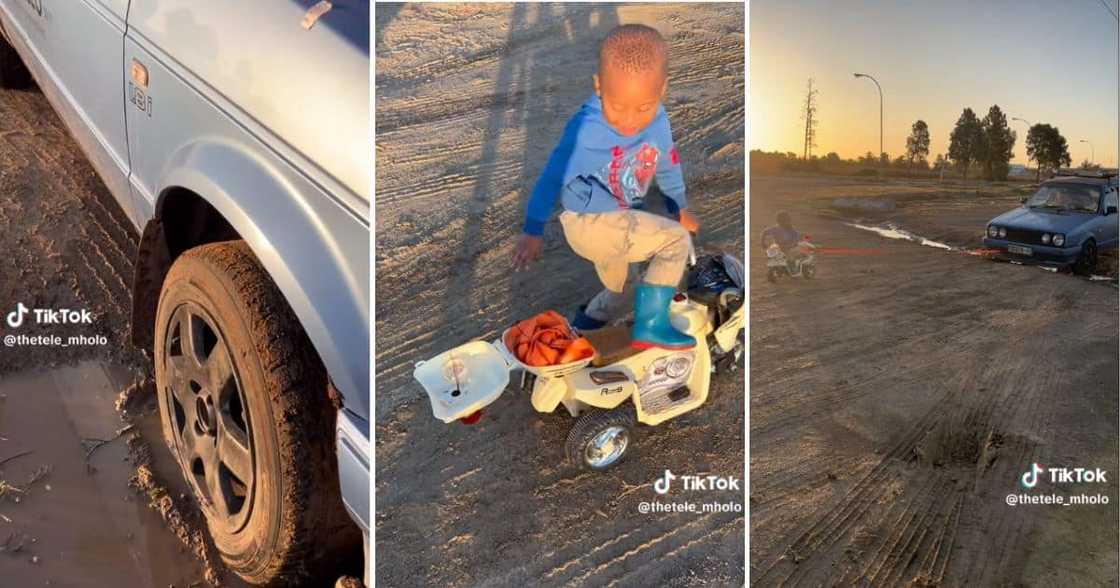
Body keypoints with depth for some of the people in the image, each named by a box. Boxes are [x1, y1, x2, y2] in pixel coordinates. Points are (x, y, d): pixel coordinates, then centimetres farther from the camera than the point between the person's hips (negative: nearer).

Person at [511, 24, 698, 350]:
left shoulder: (657, 122, -11)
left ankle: (602, 310, 60)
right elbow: (552, 177, -23)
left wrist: (679, 207, 20)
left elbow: (667, 165, 7)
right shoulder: (585, 132, -29)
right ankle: (650, 324, -6)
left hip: (622, 220, 7)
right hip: (590, 224, -7)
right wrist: (532, 231, -22)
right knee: (678, 240, -10)